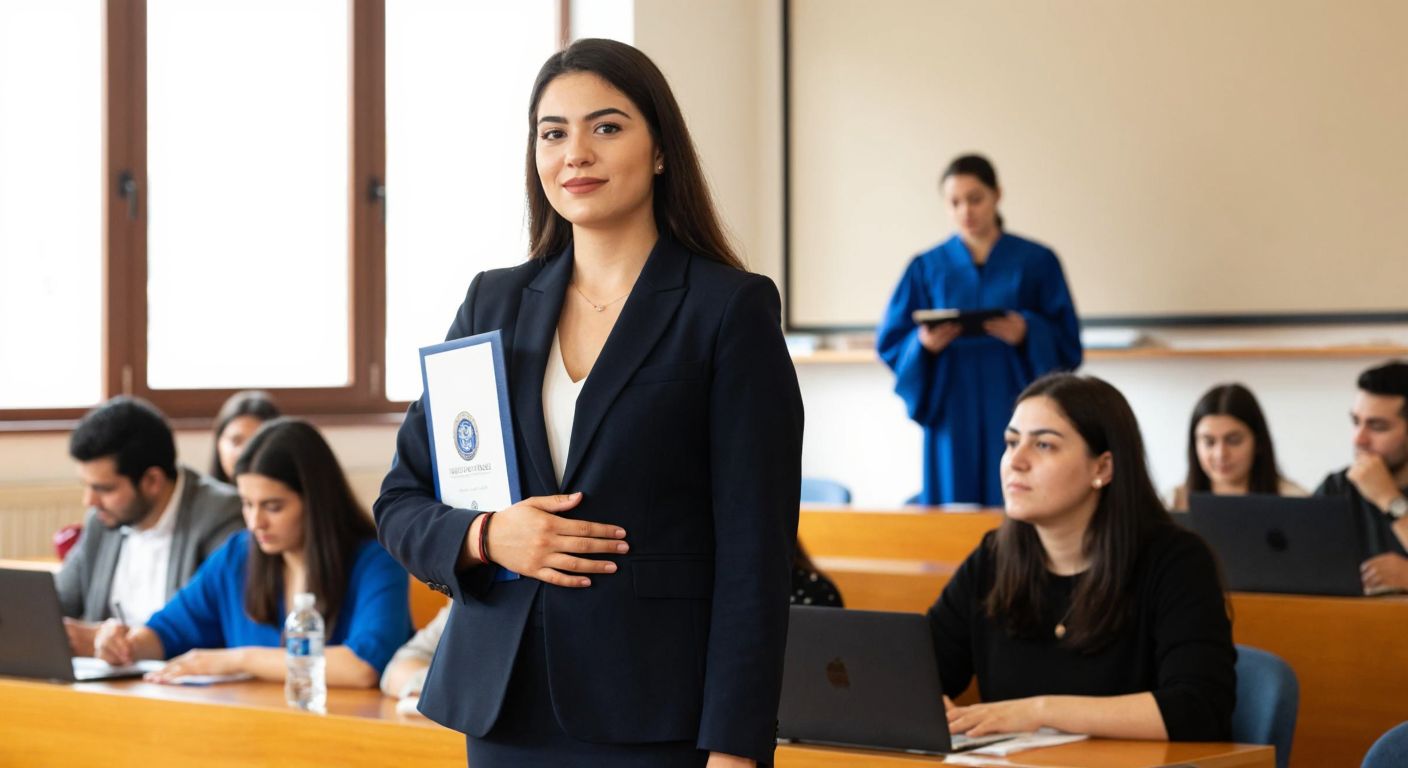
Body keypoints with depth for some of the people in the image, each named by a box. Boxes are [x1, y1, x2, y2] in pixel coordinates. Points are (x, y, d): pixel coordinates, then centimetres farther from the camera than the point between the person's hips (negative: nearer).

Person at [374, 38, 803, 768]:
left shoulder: (730, 310, -3)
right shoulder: (494, 302, 10)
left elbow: (755, 550, -7)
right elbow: (401, 503, 14)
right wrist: (484, 537, -8)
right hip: (505, 708, 4)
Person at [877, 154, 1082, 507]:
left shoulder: (1037, 262, 4)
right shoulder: (928, 268, 8)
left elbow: (1067, 344, 0)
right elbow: (890, 344, 5)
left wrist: (1028, 333, -19)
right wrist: (923, 343, -16)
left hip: (1015, 410, -1)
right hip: (953, 415, 1)